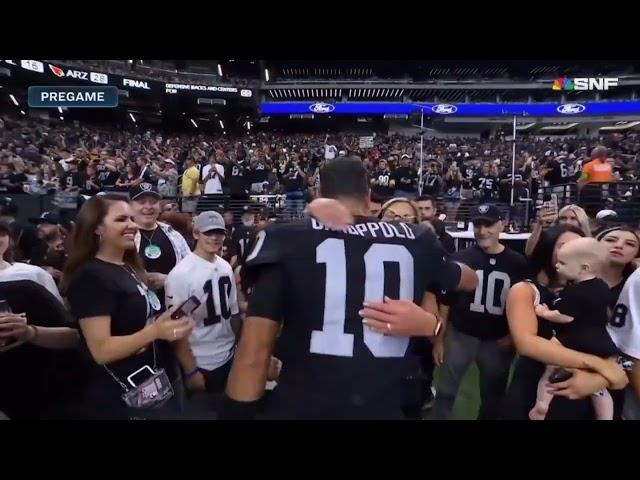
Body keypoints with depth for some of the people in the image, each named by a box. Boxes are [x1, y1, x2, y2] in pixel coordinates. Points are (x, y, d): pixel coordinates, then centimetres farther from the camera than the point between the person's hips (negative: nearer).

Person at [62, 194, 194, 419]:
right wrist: (155, 331, -32)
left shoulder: (129, 268, 8)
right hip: (118, 400, -8)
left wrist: (166, 324, 6)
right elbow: (101, 350, -23)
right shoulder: (91, 276, -18)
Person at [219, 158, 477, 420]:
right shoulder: (416, 241, 1)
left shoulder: (287, 240, -8)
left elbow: (253, 355, -11)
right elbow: (469, 280, 21)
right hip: (384, 408, 3)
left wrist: (235, 412, 0)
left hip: (300, 407, -2)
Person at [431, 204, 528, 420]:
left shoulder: (517, 263, -4)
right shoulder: (460, 258, -7)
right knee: (446, 391, 10)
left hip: (498, 340, 2)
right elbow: (445, 301, -2)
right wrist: (439, 338, -3)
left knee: (493, 397, 18)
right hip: (459, 335, -1)